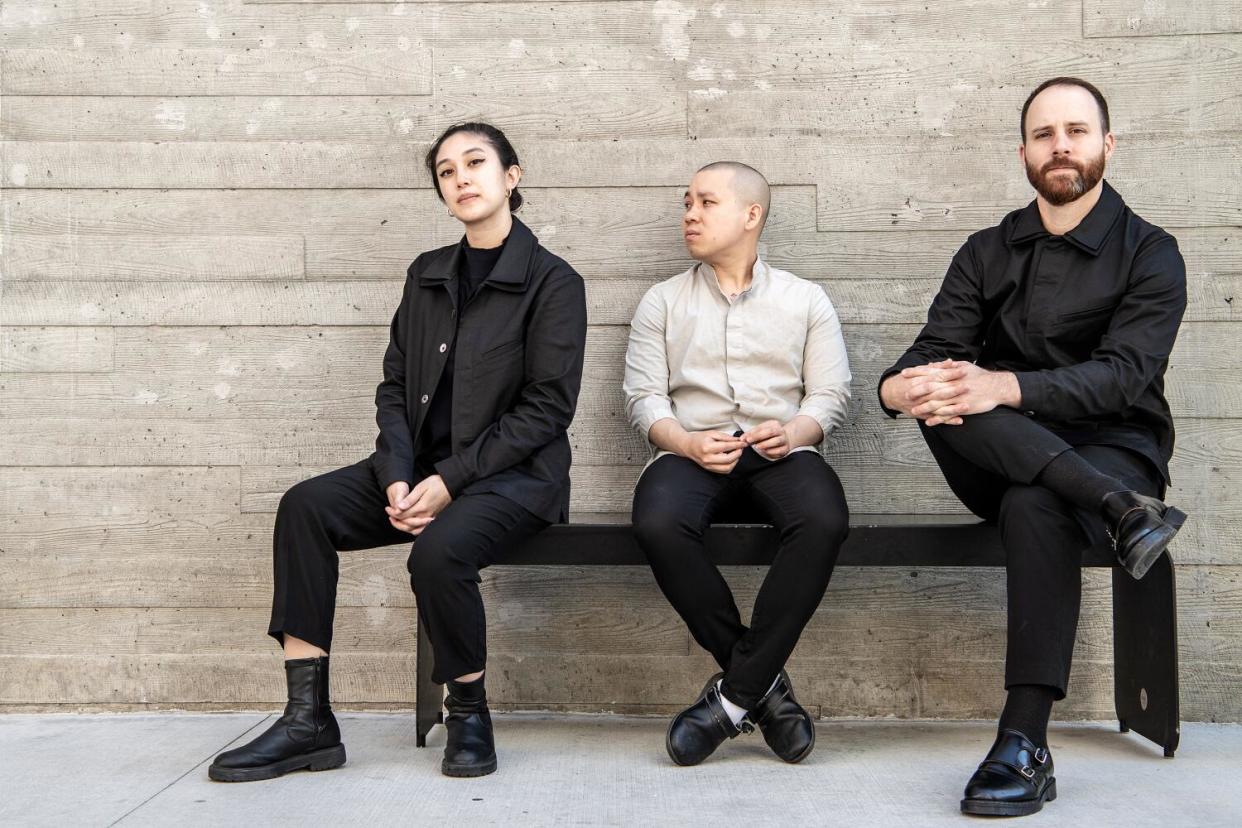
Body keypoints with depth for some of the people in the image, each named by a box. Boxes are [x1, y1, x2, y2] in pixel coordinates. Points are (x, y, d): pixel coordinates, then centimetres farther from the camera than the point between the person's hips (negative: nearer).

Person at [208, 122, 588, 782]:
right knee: (305, 506, -17)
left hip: (513, 473, -5)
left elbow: (548, 406, -10)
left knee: (439, 549, -34)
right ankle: (308, 721, -15)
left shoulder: (553, 282, -3)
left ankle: (469, 714, -7)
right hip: (423, 468, 6)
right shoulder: (427, 274, 15)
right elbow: (394, 385, 10)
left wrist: (450, 481, -17)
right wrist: (397, 478, -8)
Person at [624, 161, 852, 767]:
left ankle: (734, 694, -22)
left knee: (823, 521, -35)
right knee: (658, 525, -35)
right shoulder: (662, 302, 19)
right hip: (691, 452, 1)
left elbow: (831, 395, 10)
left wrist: (793, 432, -13)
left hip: (780, 452, 0)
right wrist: (687, 443, -12)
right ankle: (763, 685, -17)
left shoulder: (805, 300, 18)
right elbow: (643, 397, 9)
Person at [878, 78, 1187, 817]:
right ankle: (1121, 510, -35)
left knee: (1036, 505, -38)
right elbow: (934, 351, 0)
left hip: (1111, 447, -3)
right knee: (944, 396, -29)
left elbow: (1123, 374, -14)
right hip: (999, 460, 3)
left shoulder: (1150, 254, 2)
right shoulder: (988, 252, 12)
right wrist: (901, 387, -27)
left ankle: (1025, 747, -36)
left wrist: (1006, 388, -33)